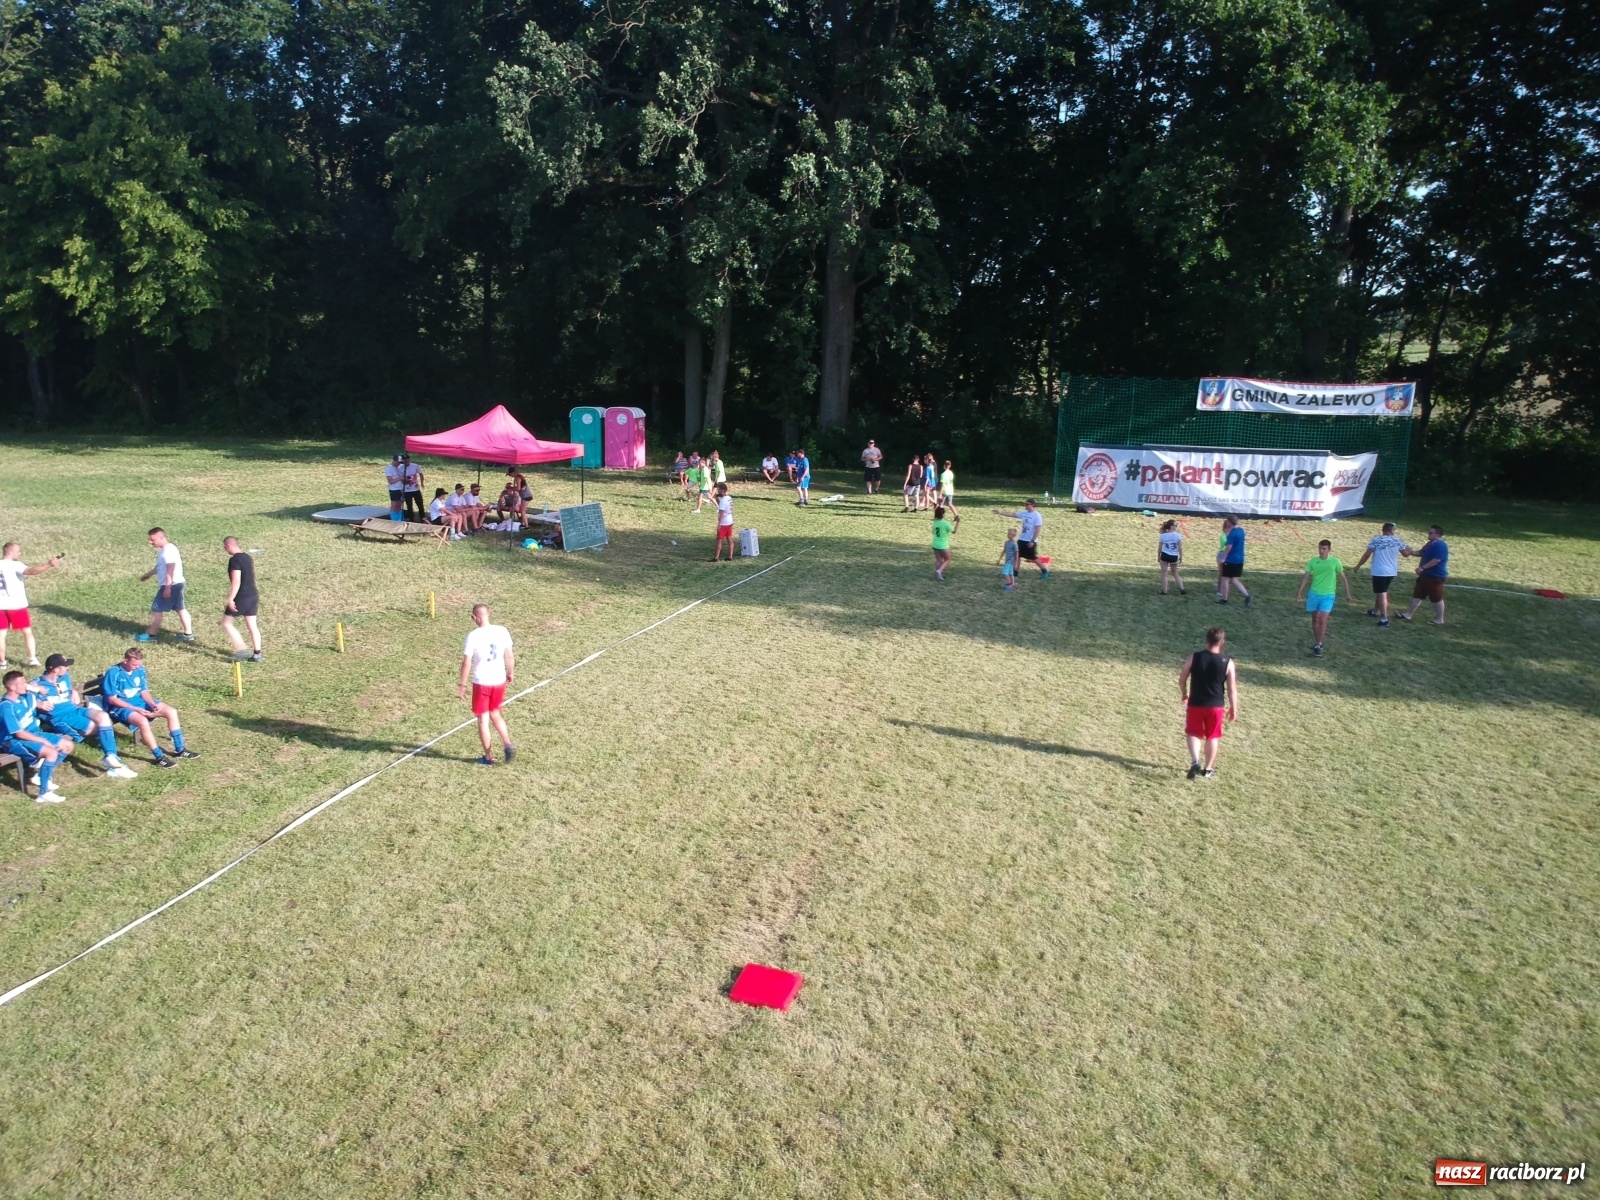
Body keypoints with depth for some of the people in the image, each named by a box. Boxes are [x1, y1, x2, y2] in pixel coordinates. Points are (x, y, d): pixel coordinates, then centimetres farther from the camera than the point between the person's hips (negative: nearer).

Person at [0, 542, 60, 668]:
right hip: (16, 605, -5)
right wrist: (49, 565, -40)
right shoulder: (15, 565, -12)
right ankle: (32, 658, 4)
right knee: (27, 632, 7)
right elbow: (32, 571, -31)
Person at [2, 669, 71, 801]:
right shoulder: (6, 707, -24)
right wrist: (43, 741, -18)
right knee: (52, 752, -30)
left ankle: (41, 774, 16)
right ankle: (44, 794, -23)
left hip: (34, 734, 9)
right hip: (14, 741, -9)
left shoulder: (25, 696, 0)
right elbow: (19, 733, -23)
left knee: (67, 745, 7)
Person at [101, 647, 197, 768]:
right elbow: (112, 699, -17)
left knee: (171, 712, -6)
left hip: (140, 702, 7)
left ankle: (179, 749, 1)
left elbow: (144, 691, 7)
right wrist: (135, 709, -24)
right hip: (120, 707, -7)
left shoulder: (140, 670, 1)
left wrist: (152, 704, -14)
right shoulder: (113, 673, -18)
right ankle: (159, 757, -24)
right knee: (143, 721, -36)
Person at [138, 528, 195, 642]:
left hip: (171, 585, -10)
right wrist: (148, 574, 37)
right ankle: (188, 634, 15)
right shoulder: (165, 550, 14)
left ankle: (150, 635, 7)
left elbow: (170, 570, -23)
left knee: (157, 609, -1)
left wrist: (167, 588, -24)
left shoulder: (169, 550, -19)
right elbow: (159, 567, 29)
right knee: (180, 608, 12)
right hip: (177, 584, 10)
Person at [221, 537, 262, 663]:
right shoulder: (247, 557, 12)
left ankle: (242, 650, 0)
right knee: (252, 625, 10)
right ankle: (257, 654, 11)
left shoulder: (234, 560, -15)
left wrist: (230, 599, -21)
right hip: (253, 596, 8)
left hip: (241, 598, -8)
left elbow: (236, 581, -22)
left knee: (226, 623, 5)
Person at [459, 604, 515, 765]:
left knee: (483, 720, 10)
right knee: (495, 714, 24)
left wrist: (462, 685, -3)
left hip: (481, 683, -4)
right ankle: (508, 744, 9)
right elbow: (510, 656, 4)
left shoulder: (473, 636, -16)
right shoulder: (502, 631, -5)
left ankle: (489, 757, 18)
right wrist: (511, 674, 19)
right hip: (499, 681, 4)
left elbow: (466, 663, -13)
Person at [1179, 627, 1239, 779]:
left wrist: (1184, 695, 18)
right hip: (1216, 706, 0)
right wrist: (1233, 708, 5)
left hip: (1195, 704, 0)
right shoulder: (1228, 663, -10)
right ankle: (1208, 769, 26)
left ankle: (1195, 762, -5)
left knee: (1193, 733, 15)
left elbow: (1182, 679, -1)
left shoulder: (1193, 658, -10)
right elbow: (1232, 689, -7)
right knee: (1212, 737, 17)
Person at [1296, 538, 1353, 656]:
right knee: (1315, 619, 12)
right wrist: (1300, 592, -2)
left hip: (1328, 595, -3)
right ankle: (1317, 642, 27)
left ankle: (1317, 646, -3)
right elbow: (1306, 577, 3)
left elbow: (1343, 577, 3)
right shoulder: (1313, 561, -1)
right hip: (1314, 594, 3)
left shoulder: (1335, 562, -5)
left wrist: (1347, 594, 3)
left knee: (1322, 621, -10)